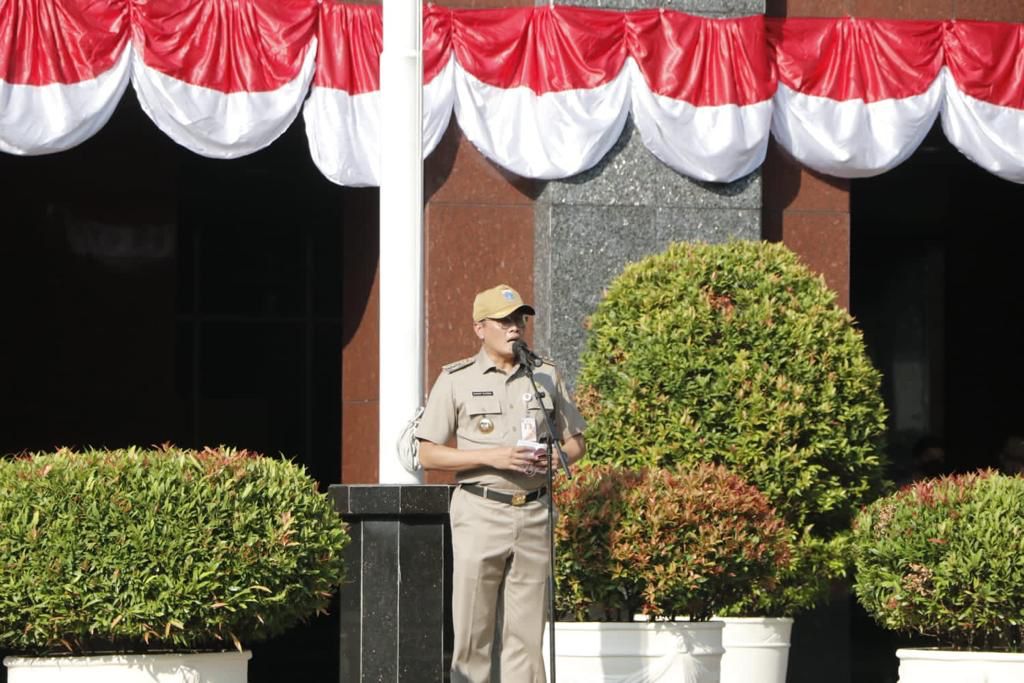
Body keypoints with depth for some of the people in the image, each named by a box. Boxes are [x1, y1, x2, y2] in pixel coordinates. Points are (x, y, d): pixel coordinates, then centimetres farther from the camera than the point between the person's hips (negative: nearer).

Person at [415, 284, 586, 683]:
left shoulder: (546, 376, 14)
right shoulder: (456, 380, 3)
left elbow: (576, 441, 20)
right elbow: (429, 455, 0)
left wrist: (555, 458, -4)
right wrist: (490, 458, -13)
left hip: (535, 512, 3)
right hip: (480, 511, -3)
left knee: (527, 632, 2)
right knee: (472, 630, -5)